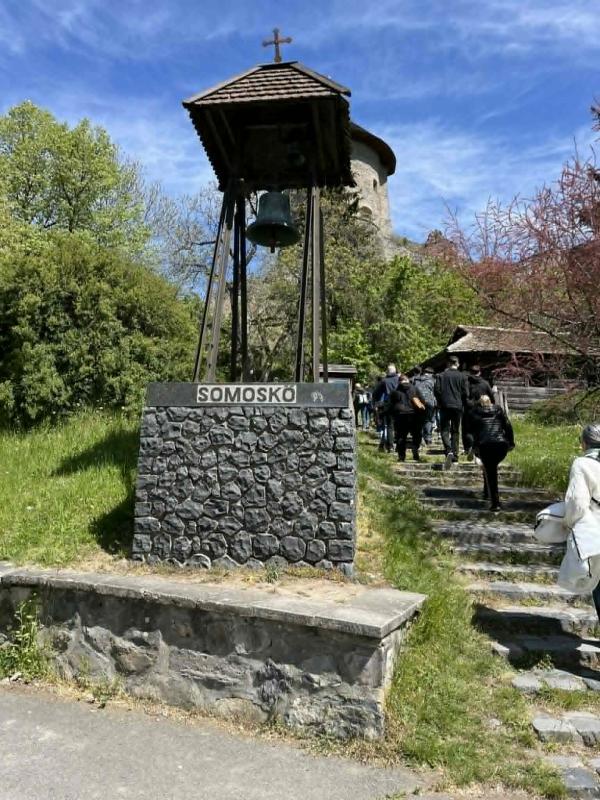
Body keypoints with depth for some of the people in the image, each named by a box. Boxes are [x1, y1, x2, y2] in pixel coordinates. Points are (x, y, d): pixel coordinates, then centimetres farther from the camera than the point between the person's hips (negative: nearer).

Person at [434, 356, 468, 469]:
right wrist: (462, 405, 12)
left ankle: (449, 451, -21)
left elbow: (437, 391, -5)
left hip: (445, 406, -1)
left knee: (445, 430, 1)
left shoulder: (441, 376, -2)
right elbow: (465, 393, -2)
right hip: (458, 406, 1)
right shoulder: (462, 377, 0)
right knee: (455, 431, 12)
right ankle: (455, 454, 12)